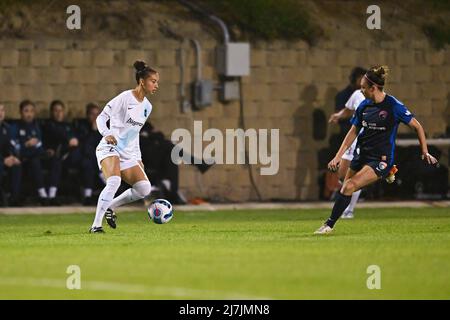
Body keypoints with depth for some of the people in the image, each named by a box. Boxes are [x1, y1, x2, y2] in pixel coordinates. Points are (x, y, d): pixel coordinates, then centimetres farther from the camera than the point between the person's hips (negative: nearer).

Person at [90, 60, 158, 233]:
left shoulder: (147, 106, 13)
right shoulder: (125, 98, -9)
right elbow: (101, 117, -8)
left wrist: (138, 158, 20)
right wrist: (106, 134, -28)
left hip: (129, 154, 7)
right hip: (110, 148, -7)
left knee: (145, 189, -7)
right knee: (114, 181, -31)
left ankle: (111, 206, 13)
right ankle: (96, 225, -25)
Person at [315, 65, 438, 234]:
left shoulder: (393, 106, -14)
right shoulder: (364, 106, 3)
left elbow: (417, 126, -5)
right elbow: (353, 132, 11)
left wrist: (425, 152, -7)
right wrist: (338, 156, 3)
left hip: (381, 160, -7)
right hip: (361, 155, 7)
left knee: (349, 186, -20)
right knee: (344, 190, 7)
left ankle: (329, 225, -15)